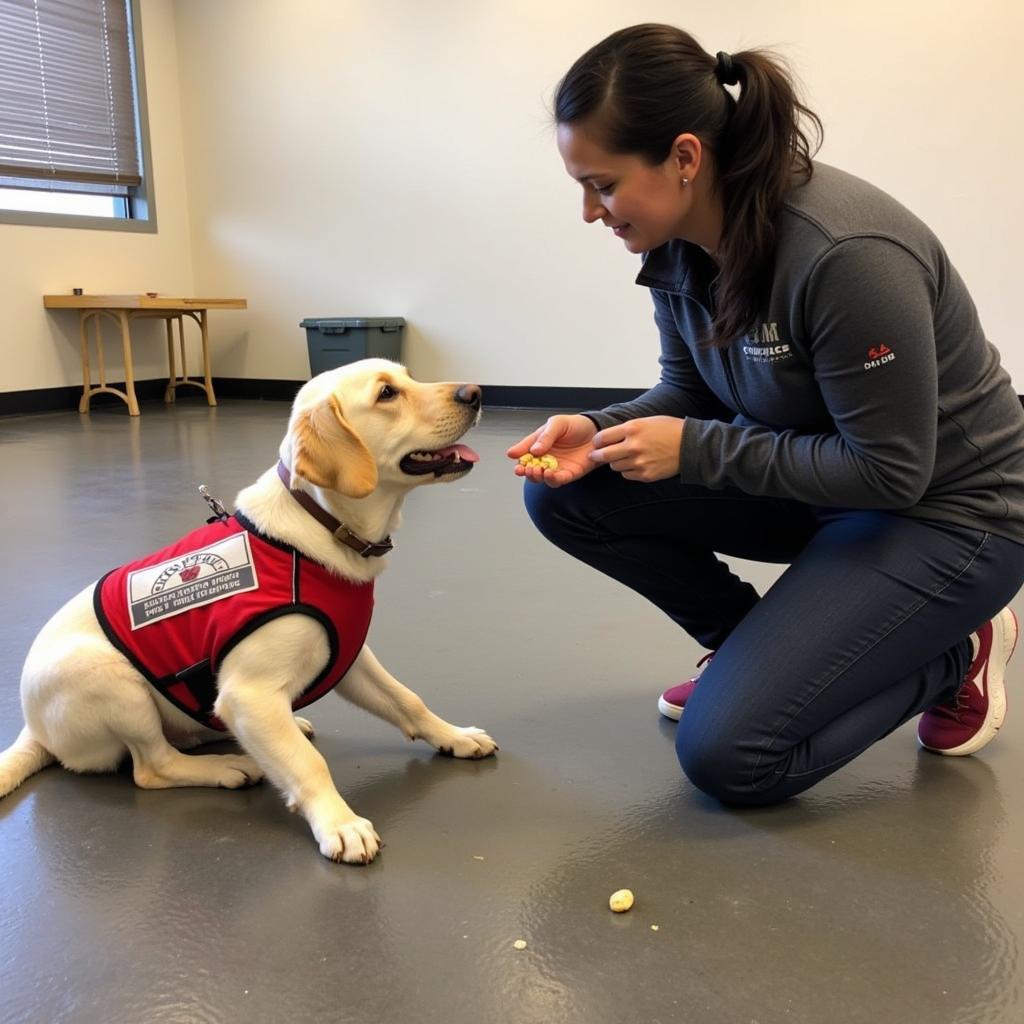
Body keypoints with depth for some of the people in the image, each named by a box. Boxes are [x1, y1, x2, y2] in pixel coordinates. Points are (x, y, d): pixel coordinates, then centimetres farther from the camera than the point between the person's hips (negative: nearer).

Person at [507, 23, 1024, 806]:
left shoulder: (845, 255, -32)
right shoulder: (680, 241, -8)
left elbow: (892, 471, -25)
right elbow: (692, 392, 4)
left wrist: (693, 449, -26)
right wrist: (597, 430, -16)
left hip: (942, 513, -7)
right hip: (812, 479, 8)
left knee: (727, 752, -17)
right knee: (567, 494, -9)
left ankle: (953, 656, 7)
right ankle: (760, 648, 9)